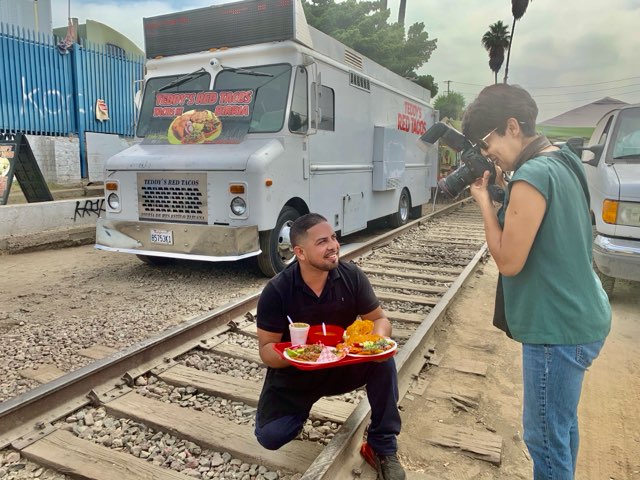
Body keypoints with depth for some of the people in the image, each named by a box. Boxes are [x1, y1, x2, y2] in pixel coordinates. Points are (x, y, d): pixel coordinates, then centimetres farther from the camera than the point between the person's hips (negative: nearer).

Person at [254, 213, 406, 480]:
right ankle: (301, 407, 19)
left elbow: (379, 319, -6)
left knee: (383, 361, -25)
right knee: (270, 436, -17)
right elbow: (266, 349, -17)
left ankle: (383, 447, -7)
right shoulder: (276, 291, -21)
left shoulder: (352, 276, -15)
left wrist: (378, 339, -30)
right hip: (294, 374, -1)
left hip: (343, 366, 2)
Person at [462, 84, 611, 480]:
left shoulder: (532, 174, -21)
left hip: (558, 327, -10)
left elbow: (509, 261, -19)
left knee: (545, 436, 5)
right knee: (562, 425, 25)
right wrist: (503, 196, 4)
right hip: (579, 317, 10)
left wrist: (485, 201, -11)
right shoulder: (563, 161, 8)